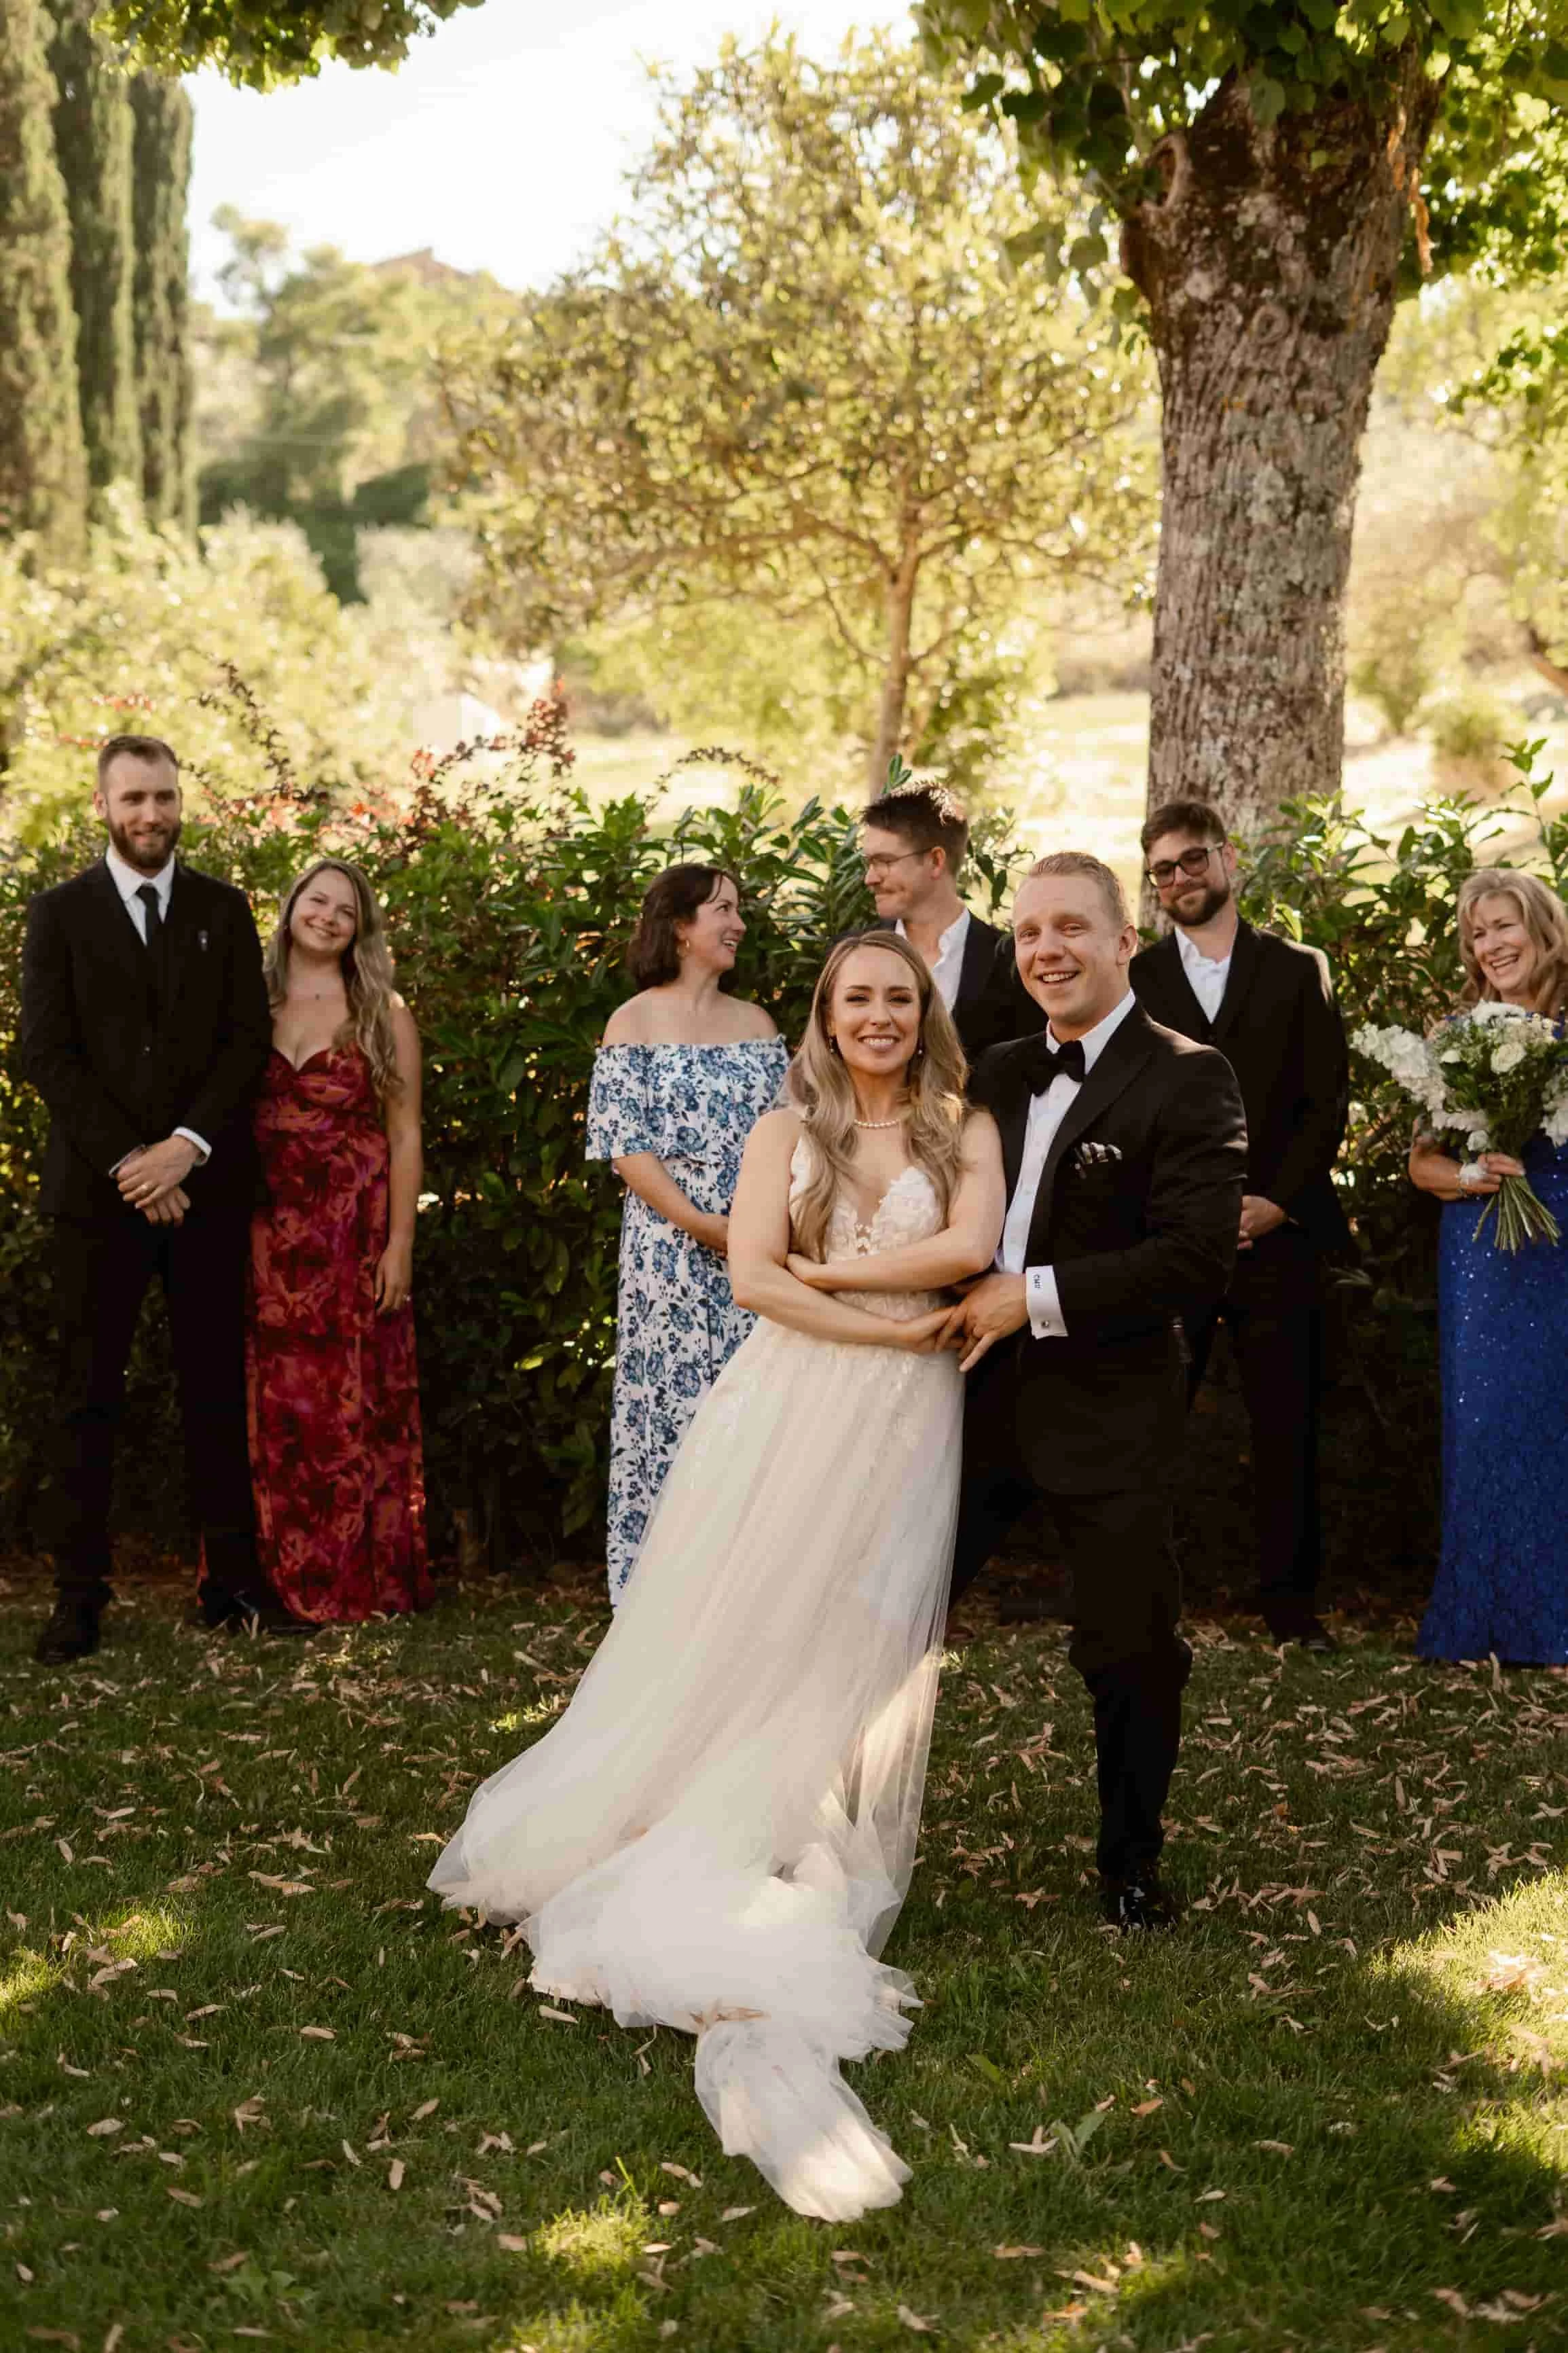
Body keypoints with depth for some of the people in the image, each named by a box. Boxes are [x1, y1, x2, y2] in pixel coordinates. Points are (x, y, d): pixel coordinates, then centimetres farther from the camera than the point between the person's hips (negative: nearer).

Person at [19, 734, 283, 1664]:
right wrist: (129, 1163, -12)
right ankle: (80, 1593, 6)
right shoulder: (60, 914, 3)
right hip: (99, 1189, -2)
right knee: (90, 1395, 1)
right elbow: (48, 1054, -4)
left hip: (206, 1185, 2)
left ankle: (234, 1577, 13)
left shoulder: (224, 910, 9)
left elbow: (249, 1040, 2)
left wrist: (187, 1146, -12)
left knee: (217, 1387, 6)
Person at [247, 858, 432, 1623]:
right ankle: (276, 1575, 13)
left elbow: (405, 1137, 0)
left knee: (352, 1406, 0)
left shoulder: (383, 1015, 3)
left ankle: (356, 1578, 9)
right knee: (270, 1406, 4)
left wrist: (400, 1243, -7)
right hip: (265, 1233, 2)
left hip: (354, 1231, -2)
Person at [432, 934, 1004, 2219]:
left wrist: (832, 1271, -8)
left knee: (854, 1657, 2)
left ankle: (801, 1867, 10)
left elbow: (973, 1244, -12)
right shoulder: (787, 1131, 6)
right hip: (786, 1416, 0)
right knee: (735, 1642, 2)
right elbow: (752, 1277, -5)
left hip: (904, 1431, 0)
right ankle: (698, 1861, 10)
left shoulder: (965, 1128, 6)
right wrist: (891, 1329, -10)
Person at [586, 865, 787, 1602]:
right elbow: (624, 1147, -7)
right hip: (671, 1251, -4)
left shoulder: (756, 1024, 12)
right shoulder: (634, 1022, -1)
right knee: (670, 1407, 0)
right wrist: (702, 1224, -15)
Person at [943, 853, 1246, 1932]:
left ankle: (1132, 1861, 28)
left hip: (1112, 1414, -5)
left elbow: (1200, 1256, -18)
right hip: (985, 1400, 6)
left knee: (1132, 1651, 6)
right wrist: (965, 1303, -1)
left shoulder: (1188, 1077, -10)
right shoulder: (998, 1073, 11)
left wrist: (1038, 1298, -19)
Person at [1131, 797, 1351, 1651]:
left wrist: (1277, 1201, -7)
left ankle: (1290, 1599, 13)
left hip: (1277, 1233, 1)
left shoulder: (1296, 972, 9)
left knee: (1286, 1427, 3)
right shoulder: (1133, 981, 7)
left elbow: (1327, 1100, 5)